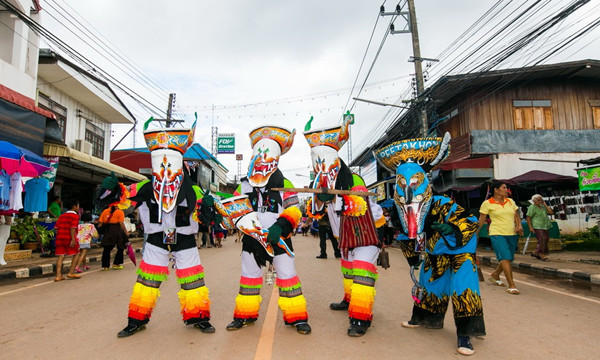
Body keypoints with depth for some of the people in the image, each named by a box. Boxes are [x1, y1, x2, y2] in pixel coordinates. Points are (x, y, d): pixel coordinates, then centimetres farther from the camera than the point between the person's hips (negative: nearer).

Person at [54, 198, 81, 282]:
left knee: (61, 256, 6)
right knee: (76, 254, 10)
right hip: (69, 238, -6)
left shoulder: (61, 216, 17)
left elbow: (56, 227, 10)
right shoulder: (75, 216, -3)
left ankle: (58, 275, 0)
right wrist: (73, 239, -19)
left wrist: (59, 237, 18)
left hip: (59, 238, 6)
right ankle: (71, 273, 8)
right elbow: (73, 228, -15)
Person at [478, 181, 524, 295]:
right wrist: (476, 233, 3)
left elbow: (517, 215, 17)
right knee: (506, 258, -14)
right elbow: (481, 220, 1)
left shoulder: (510, 201, 12)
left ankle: (495, 275, 37)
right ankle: (512, 286, -11)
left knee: (508, 259, 13)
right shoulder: (487, 203, -3)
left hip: (512, 234, 6)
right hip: (497, 234, -6)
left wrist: (519, 226, -2)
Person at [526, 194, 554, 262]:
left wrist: (545, 205, 7)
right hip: (538, 227, -8)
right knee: (542, 239, -14)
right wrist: (530, 227, -14)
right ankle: (542, 255, -4)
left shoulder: (543, 207, 19)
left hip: (546, 226, 8)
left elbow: (551, 212, 10)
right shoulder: (532, 207, -3)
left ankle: (535, 252, 19)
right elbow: (528, 218, -7)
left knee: (546, 239, 7)